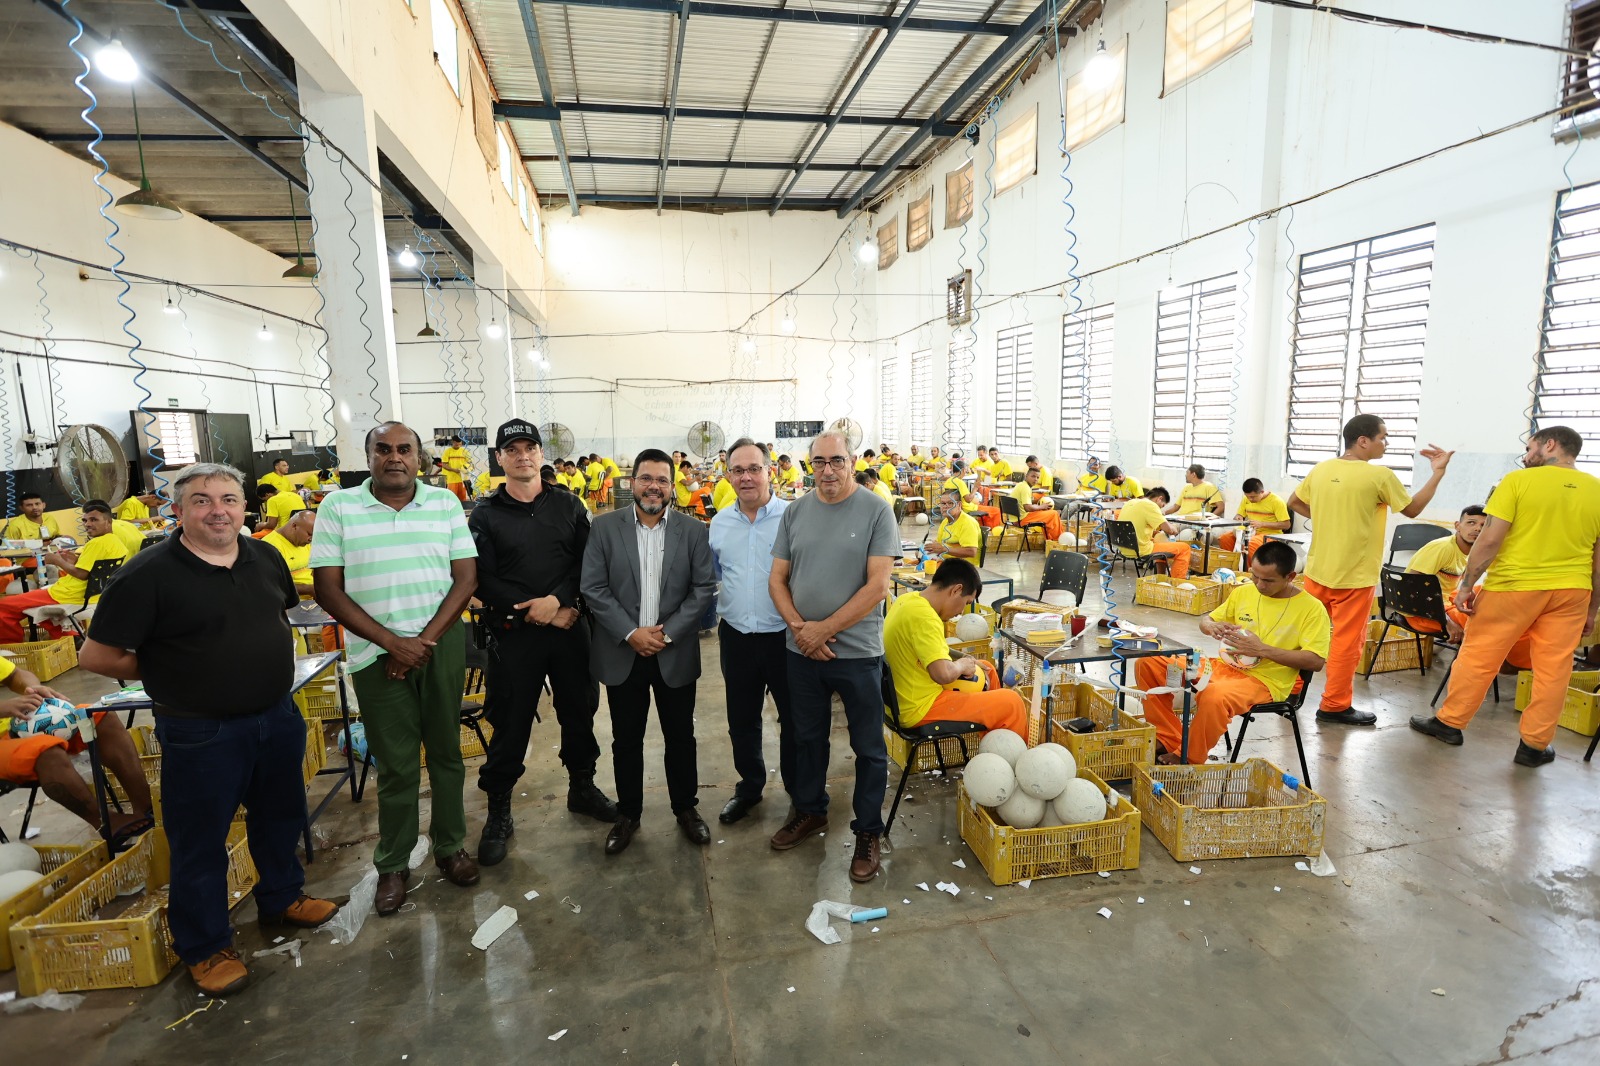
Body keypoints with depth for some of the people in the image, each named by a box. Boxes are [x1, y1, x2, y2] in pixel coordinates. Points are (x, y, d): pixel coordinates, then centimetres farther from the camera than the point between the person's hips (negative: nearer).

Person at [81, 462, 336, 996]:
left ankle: (281, 897, 45)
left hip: (278, 717, 6)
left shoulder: (266, 558, 0)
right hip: (201, 732, -5)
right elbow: (97, 656, -12)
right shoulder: (148, 574, -16)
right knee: (200, 841, 11)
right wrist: (172, 675, -4)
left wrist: (264, 666, 8)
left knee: (280, 816, 22)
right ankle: (205, 947, 30)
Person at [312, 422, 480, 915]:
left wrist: (426, 640, -11)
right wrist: (392, 642, -12)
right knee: (395, 763, 7)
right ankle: (392, 864, 26)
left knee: (446, 750, 12)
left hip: (442, 645, 1)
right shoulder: (338, 506, -1)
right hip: (377, 652, -1)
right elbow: (328, 588, -4)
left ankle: (450, 846, 29)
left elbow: (466, 577, -1)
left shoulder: (445, 503, 2)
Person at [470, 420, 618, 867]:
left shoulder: (569, 505, 5)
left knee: (579, 712, 14)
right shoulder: (485, 514, 0)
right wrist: (533, 613, -15)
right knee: (509, 724, 6)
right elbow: (483, 580, -7)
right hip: (512, 633, -2)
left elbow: (586, 562, -2)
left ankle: (582, 787, 34)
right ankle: (499, 811, 24)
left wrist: (557, 600, -18)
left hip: (570, 626, 2)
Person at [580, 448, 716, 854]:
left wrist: (668, 632, -13)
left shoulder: (693, 530, -1)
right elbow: (593, 588, -5)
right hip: (622, 653, 0)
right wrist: (630, 633, -14)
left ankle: (685, 808, 31)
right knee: (626, 739, 13)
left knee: (680, 736, 12)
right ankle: (628, 813, 31)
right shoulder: (605, 527, -2)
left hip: (676, 653, 0)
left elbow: (704, 588, -4)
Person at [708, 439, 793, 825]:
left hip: (784, 635, -4)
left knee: (794, 718, 12)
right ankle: (749, 786, 39)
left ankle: (798, 789, 33)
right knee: (741, 720, 18)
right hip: (736, 636, 4)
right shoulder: (719, 522, 6)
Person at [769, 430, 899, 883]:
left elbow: (877, 586, -14)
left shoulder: (875, 511, -9)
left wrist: (824, 629, -15)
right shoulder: (795, 512, 3)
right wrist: (799, 626, -11)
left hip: (857, 650, -4)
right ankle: (809, 810, 42)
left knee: (869, 747, 10)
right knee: (808, 736, 20)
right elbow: (777, 579, 5)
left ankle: (868, 831, 29)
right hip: (802, 649, 4)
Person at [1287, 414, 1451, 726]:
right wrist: (1438, 472, 9)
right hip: (1355, 575, -5)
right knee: (1347, 640, 4)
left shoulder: (1320, 470, 1)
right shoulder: (1380, 475, -13)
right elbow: (1413, 509, 2)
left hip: (1317, 569, 5)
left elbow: (1294, 503, 14)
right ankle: (1334, 706, 12)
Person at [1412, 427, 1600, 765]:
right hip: (1571, 591, 4)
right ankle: (1534, 745, 16)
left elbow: (1491, 539, -13)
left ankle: (1449, 722, 17)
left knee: (1478, 657, 7)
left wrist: (1466, 584, -6)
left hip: (1514, 585, -4)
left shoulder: (1518, 480, -8)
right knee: (1553, 670, 9)